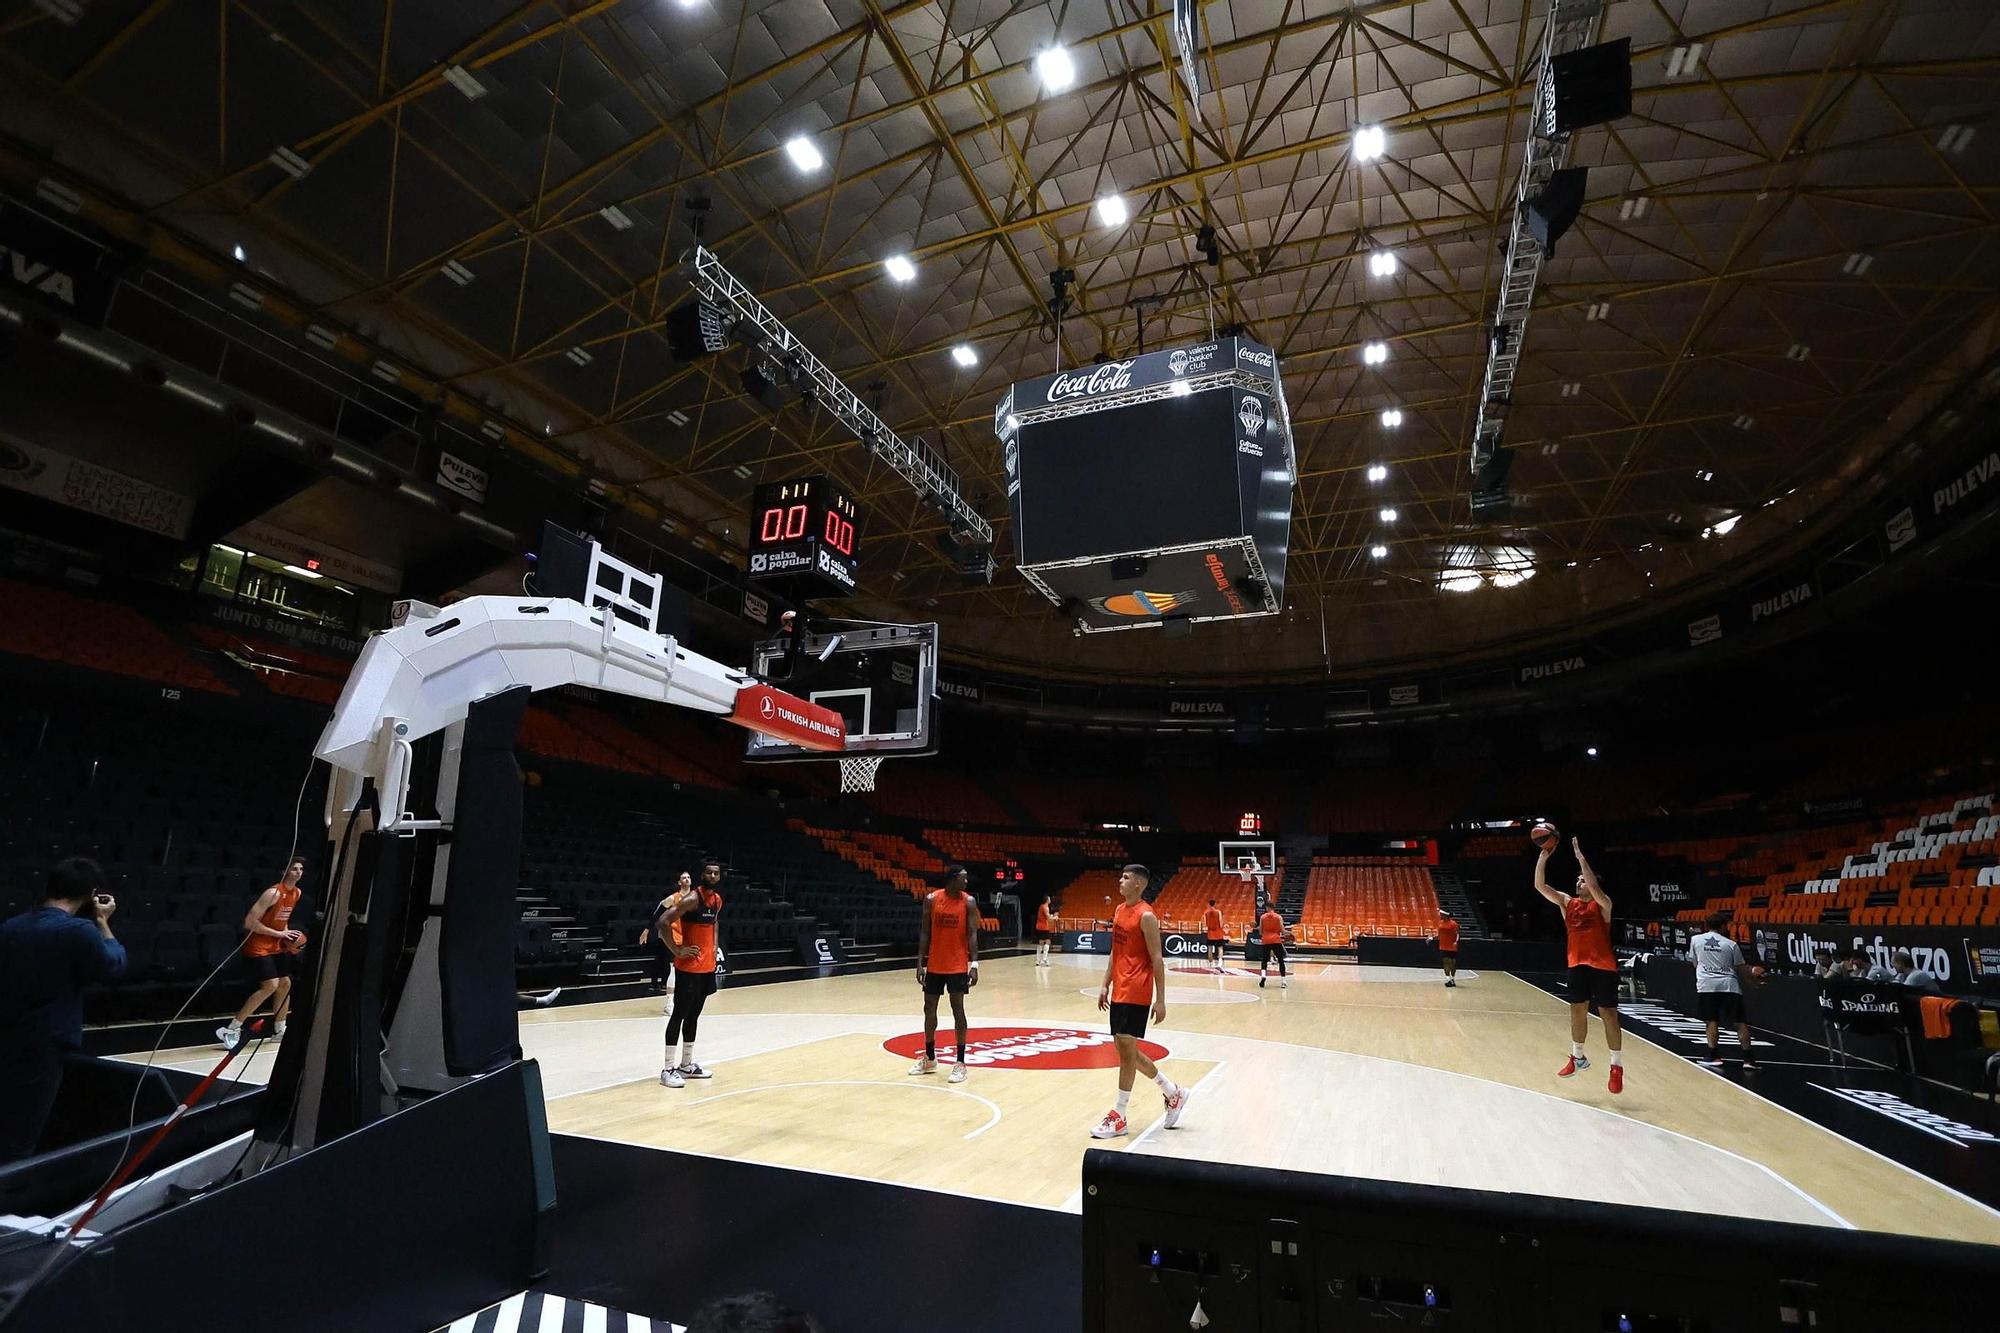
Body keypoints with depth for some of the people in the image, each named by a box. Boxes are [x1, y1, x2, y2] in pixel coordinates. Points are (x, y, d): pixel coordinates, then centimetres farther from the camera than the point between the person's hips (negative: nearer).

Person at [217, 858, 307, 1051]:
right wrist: (279, 934, -23)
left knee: (285, 983, 11)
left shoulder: (296, 893, 6)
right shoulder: (273, 893, -22)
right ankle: (230, 1030, -9)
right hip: (259, 946, -9)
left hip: (277, 946, 9)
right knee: (271, 986, -19)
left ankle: (279, 1030, 25)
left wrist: (287, 935, 4)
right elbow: (249, 922, -24)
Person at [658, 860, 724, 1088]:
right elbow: (662, 922, -24)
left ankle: (687, 1064, 24)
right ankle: (668, 1069, 2)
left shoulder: (717, 899, 8)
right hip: (688, 967, -8)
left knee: (693, 1015, 15)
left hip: (707, 966, 8)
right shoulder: (692, 898, -18)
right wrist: (678, 950, -21)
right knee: (680, 1015, -4)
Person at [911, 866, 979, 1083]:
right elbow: (924, 932, 1)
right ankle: (930, 1059, 26)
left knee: (958, 1010, -3)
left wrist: (974, 964, -17)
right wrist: (920, 962, -3)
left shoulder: (968, 902, -7)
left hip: (958, 965, -3)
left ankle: (960, 1063, 5)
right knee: (929, 1008, 10)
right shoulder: (931, 900, -4)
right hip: (934, 965, 3)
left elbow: (972, 935, -8)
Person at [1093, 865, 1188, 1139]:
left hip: (1136, 994, -9)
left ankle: (1119, 1118, 6)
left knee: (1126, 1049, -5)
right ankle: (1173, 1093, 31)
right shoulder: (1120, 910, 11)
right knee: (1127, 1050, 15)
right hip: (1119, 992, 9)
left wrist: (1160, 1000, -15)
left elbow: (1157, 960, -15)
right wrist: (1105, 985, 15)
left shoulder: (1146, 916, -15)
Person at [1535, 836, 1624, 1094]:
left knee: (1608, 1014, -1)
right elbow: (1540, 885, -5)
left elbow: (1594, 886, -30)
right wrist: (1544, 856, -14)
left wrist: (1579, 855, -28)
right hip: (1577, 964, 5)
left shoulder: (1602, 904, -8)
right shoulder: (1566, 902, 5)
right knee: (1577, 1011, 13)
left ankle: (1617, 1066, 8)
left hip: (1603, 966, -5)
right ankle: (1578, 1057, 27)